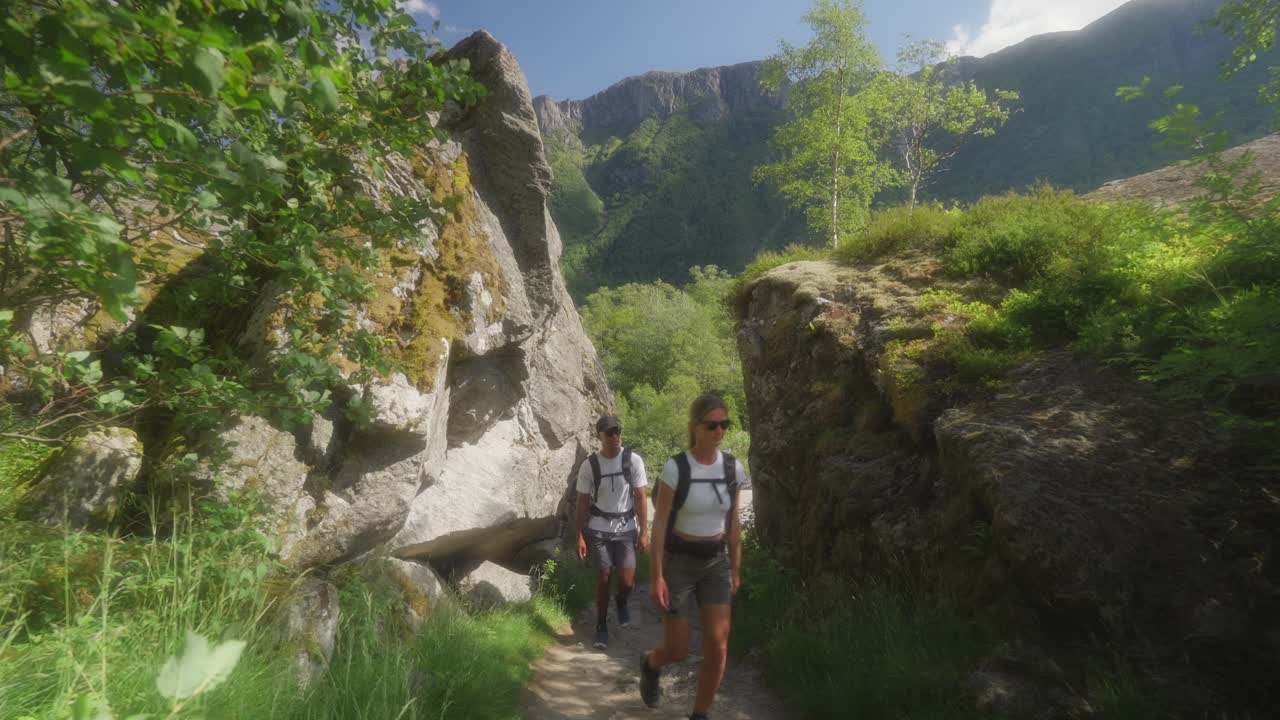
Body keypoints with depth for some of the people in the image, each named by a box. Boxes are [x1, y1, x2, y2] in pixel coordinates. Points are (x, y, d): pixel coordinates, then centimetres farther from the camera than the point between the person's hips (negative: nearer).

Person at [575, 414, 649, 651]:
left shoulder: (633, 460, -9)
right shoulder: (589, 465, -8)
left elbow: (640, 498, -5)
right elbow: (582, 503, -1)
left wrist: (643, 532, -6)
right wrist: (580, 536, -2)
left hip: (626, 529, 0)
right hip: (598, 530, 0)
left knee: (627, 581, -5)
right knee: (603, 578, 3)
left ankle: (622, 602, 31)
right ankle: (601, 627, 25)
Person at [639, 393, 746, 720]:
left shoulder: (733, 468, -4)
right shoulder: (675, 468, -17)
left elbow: (733, 522, 6)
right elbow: (659, 524, -13)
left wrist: (735, 570, 9)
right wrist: (657, 576, -15)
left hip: (716, 562, 4)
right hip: (678, 562, -3)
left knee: (718, 647, -4)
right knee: (677, 651, 4)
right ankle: (650, 664, 42)